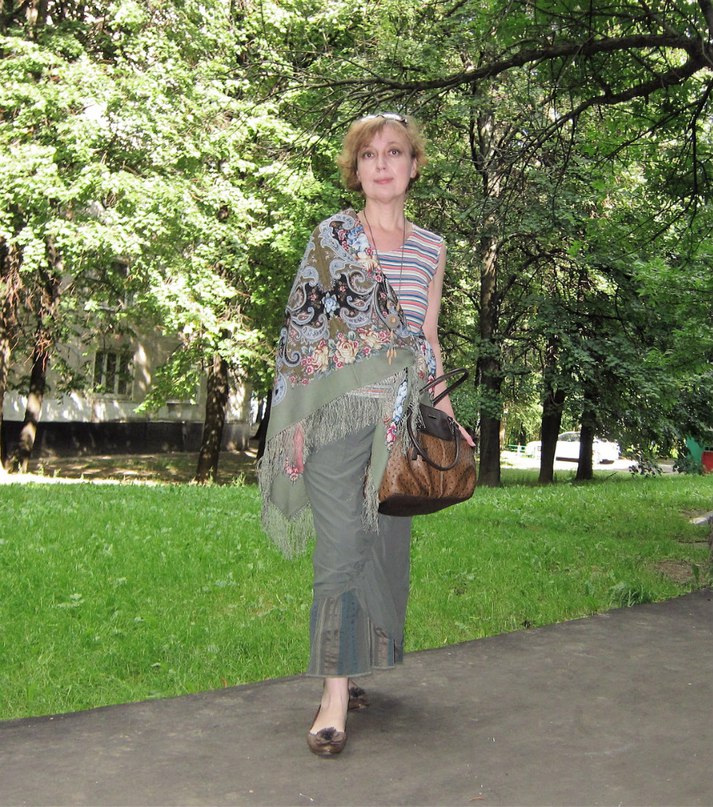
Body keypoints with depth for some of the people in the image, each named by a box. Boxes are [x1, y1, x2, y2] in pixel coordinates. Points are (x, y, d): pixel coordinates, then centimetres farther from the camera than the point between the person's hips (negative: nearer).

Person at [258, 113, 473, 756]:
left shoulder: (431, 248, 13)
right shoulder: (332, 236, 1)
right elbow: (303, 330, -1)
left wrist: (445, 410, 10)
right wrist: (297, 416, -8)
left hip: (401, 417, 4)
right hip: (337, 410, -4)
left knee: (386, 545, 8)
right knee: (340, 547, -7)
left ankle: (353, 664, 24)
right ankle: (336, 693, -4)